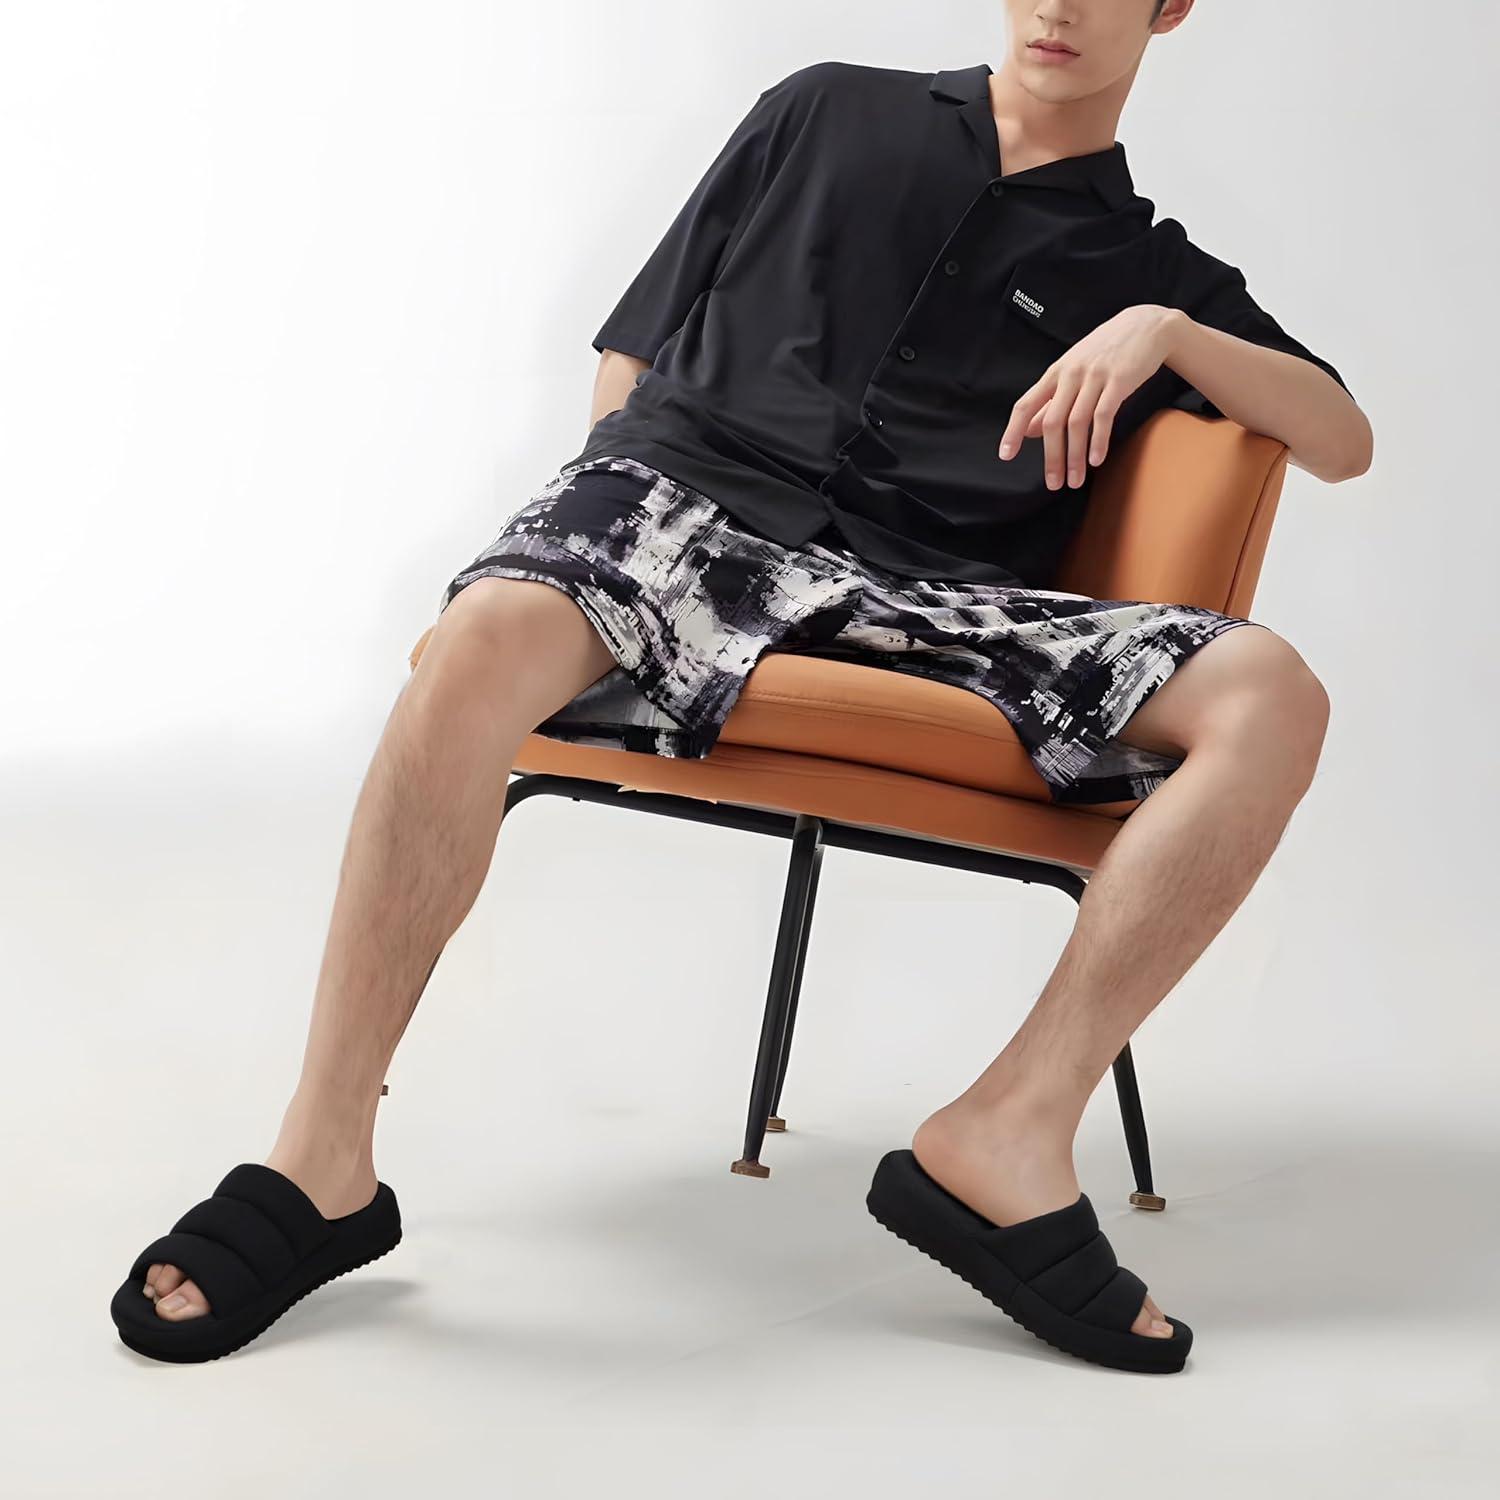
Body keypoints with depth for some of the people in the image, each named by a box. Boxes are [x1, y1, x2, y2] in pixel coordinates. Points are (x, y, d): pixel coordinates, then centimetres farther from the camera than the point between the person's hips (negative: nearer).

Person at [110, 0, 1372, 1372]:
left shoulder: (1151, 269, 24)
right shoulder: (828, 113, 25)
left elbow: (1344, 442, 15)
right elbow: (631, 356, 25)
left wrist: (1163, 331, 1)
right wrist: (632, 474, 5)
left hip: (922, 597, 2)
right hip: (682, 490, -1)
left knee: (1270, 695, -23)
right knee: (489, 637, -38)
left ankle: (1011, 1134, -27)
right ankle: (323, 1168, -28)